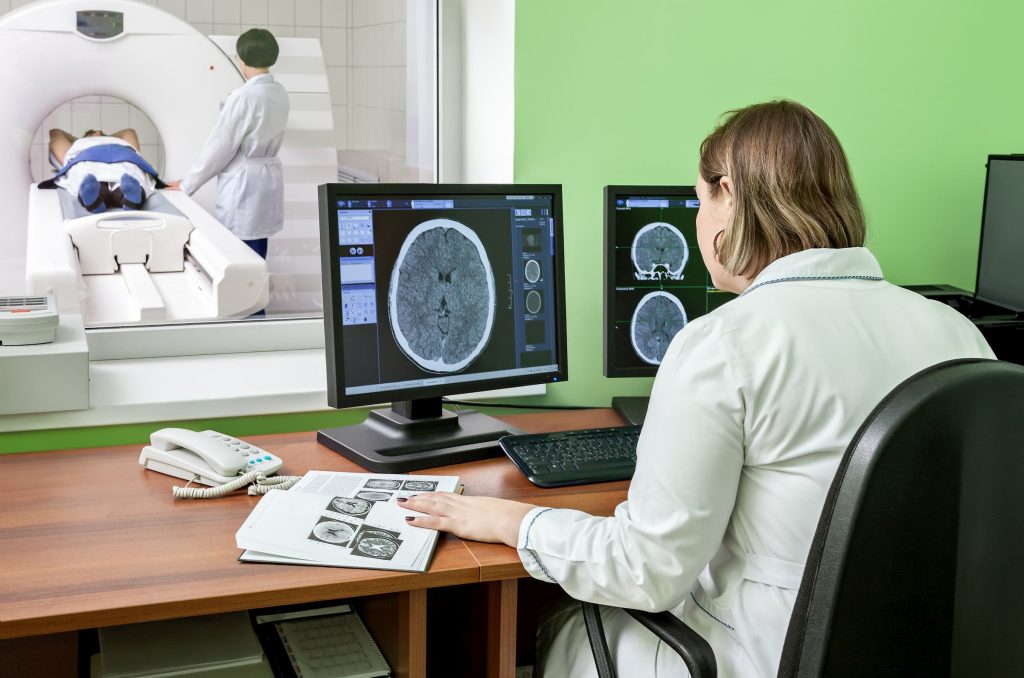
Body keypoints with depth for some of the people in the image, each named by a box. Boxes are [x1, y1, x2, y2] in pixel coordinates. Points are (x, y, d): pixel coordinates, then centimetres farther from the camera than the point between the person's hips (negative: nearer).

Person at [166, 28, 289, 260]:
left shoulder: (243, 97, -18)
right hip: (268, 181, 8)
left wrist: (187, 184, -1)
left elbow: (219, 146, -12)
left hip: (244, 185, -8)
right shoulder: (280, 94, 6)